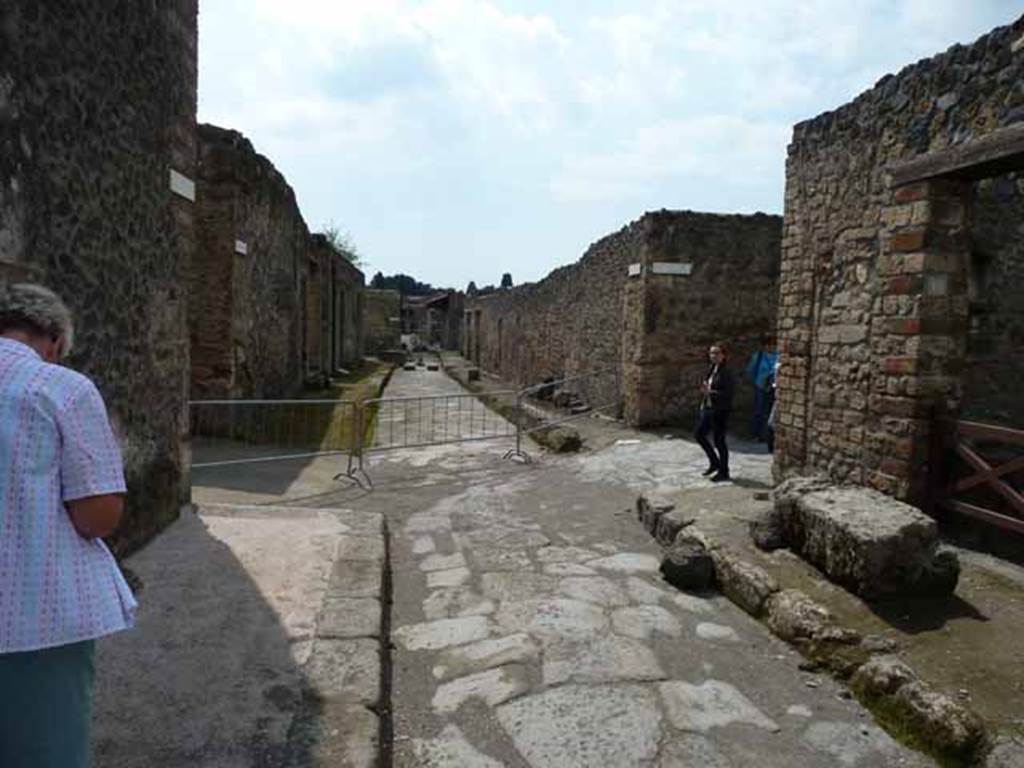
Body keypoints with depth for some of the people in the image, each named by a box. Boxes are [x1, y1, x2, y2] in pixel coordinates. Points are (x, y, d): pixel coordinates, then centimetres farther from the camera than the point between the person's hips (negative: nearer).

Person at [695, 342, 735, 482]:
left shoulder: (726, 372, -15)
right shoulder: (711, 369, 10)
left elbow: (728, 394, -20)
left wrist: (710, 392, -22)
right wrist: (704, 390, -2)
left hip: (720, 411, -9)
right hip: (707, 408, 9)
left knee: (719, 441, 0)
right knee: (699, 434, 13)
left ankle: (724, 472, 16)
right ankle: (714, 463, 30)